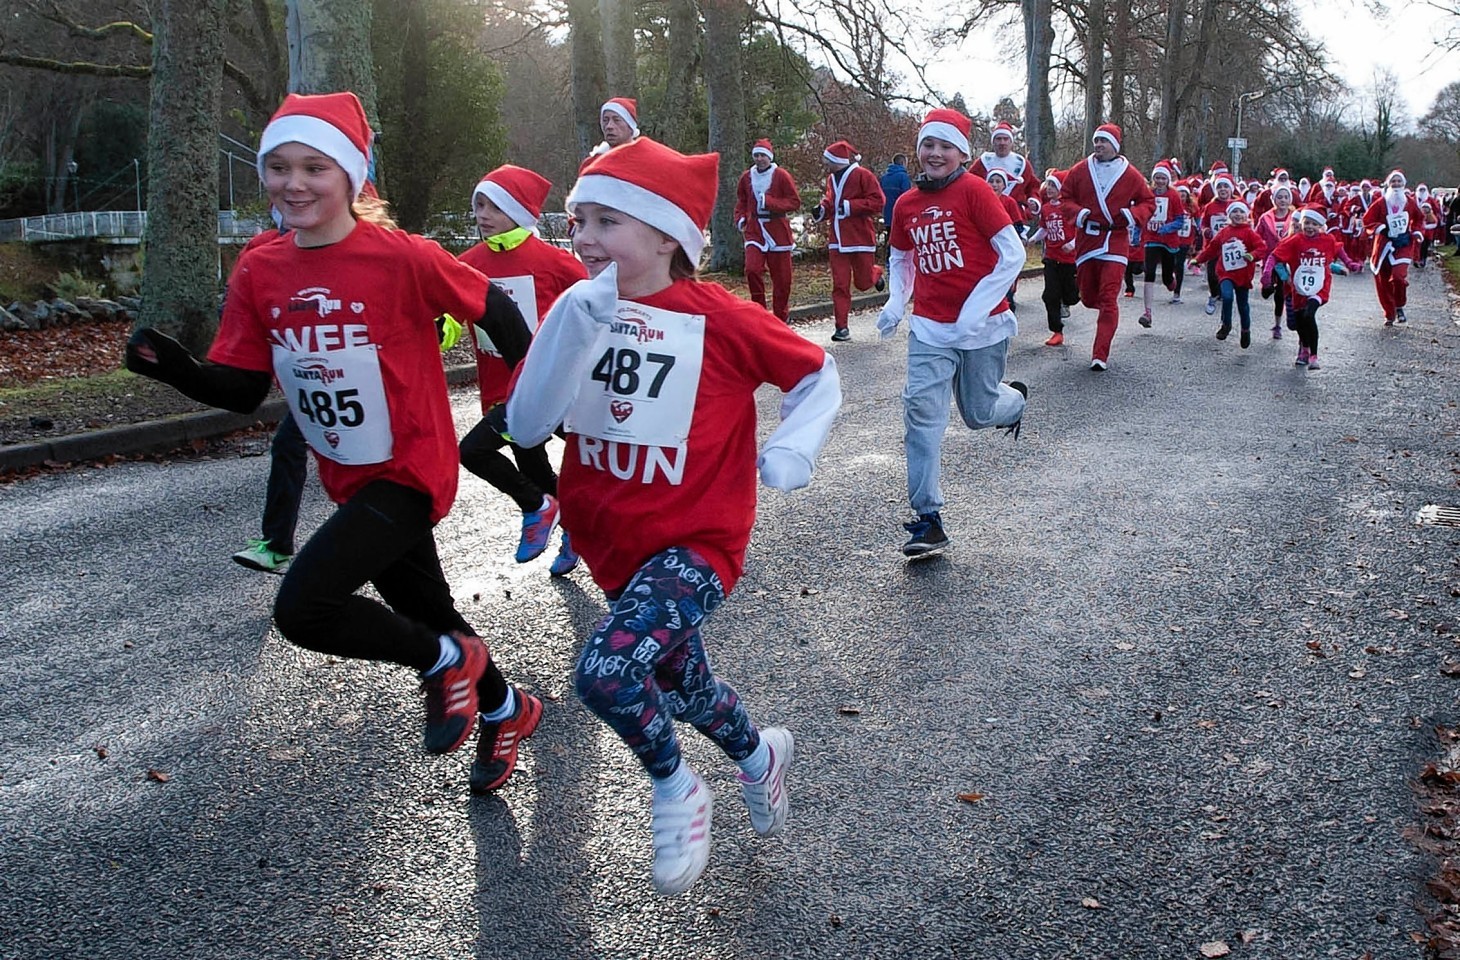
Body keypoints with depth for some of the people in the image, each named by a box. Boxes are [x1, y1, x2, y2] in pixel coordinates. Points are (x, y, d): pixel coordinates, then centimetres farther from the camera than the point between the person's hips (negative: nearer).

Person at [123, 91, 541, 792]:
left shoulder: (401, 256, -19)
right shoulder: (259, 273, -3)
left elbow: (493, 312, -8)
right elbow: (244, 391, -1)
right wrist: (176, 368, -18)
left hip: (409, 468, -7)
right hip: (348, 477, 7)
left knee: (302, 608, -20)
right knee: (425, 609, 22)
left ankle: (447, 660, 5)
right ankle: (505, 709, 48)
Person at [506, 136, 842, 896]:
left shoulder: (718, 318, -14)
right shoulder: (578, 311, -4)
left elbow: (818, 376, 0)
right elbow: (525, 427, -15)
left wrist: (791, 448, -17)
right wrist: (575, 329, -26)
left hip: (695, 541, -6)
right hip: (614, 543, 6)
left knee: (606, 671, -27)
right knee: (680, 686, 22)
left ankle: (674, 789, 3)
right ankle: (758, 755, 54)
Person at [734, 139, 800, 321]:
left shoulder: (781, 176, -3)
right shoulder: (747, 177, 8)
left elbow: (795, 202, -6)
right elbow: (741, 202, 22)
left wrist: (769, 202, -16)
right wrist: (740, 218, 5)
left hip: (778, 232, -2)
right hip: (754, 231, 2)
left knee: (782, 278, 3)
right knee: (752, 269, -19)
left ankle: (781, 318, 19)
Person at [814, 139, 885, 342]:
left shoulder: (862, 175, -10)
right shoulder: (832, 179, 12)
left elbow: (877, 202, -14)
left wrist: (850, 206, -18)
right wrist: (822, 209, 5)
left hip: (860, 237, -5)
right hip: (837, 240, 5)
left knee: (863, 282, 4)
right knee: (840, 285, -1)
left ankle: (876, 273, 39)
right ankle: (841, 327, 1)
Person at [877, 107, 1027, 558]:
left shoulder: (973, 190, -11)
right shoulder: (906, 204, 5)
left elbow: (1013, 254, -13)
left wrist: (975, 311, -18)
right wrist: (896, 302, 4)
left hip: (982, 326, -3)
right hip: (930, 328, 4)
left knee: (980, 414, 10)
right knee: (921, 411, -11)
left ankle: (1015, 398, 48)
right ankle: (928, 521, -7)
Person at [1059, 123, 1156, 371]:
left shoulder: (1130, 174, -1)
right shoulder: (1080, 171, 3)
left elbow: (1149, 201, 9)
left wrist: (1133, 215, -11)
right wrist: (1077, 213, -8)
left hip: (1116, 240, -3)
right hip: (1086, 238, 3)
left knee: (1108, 299, -10)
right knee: (1088, 296, 10)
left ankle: (1100, 355, -10)